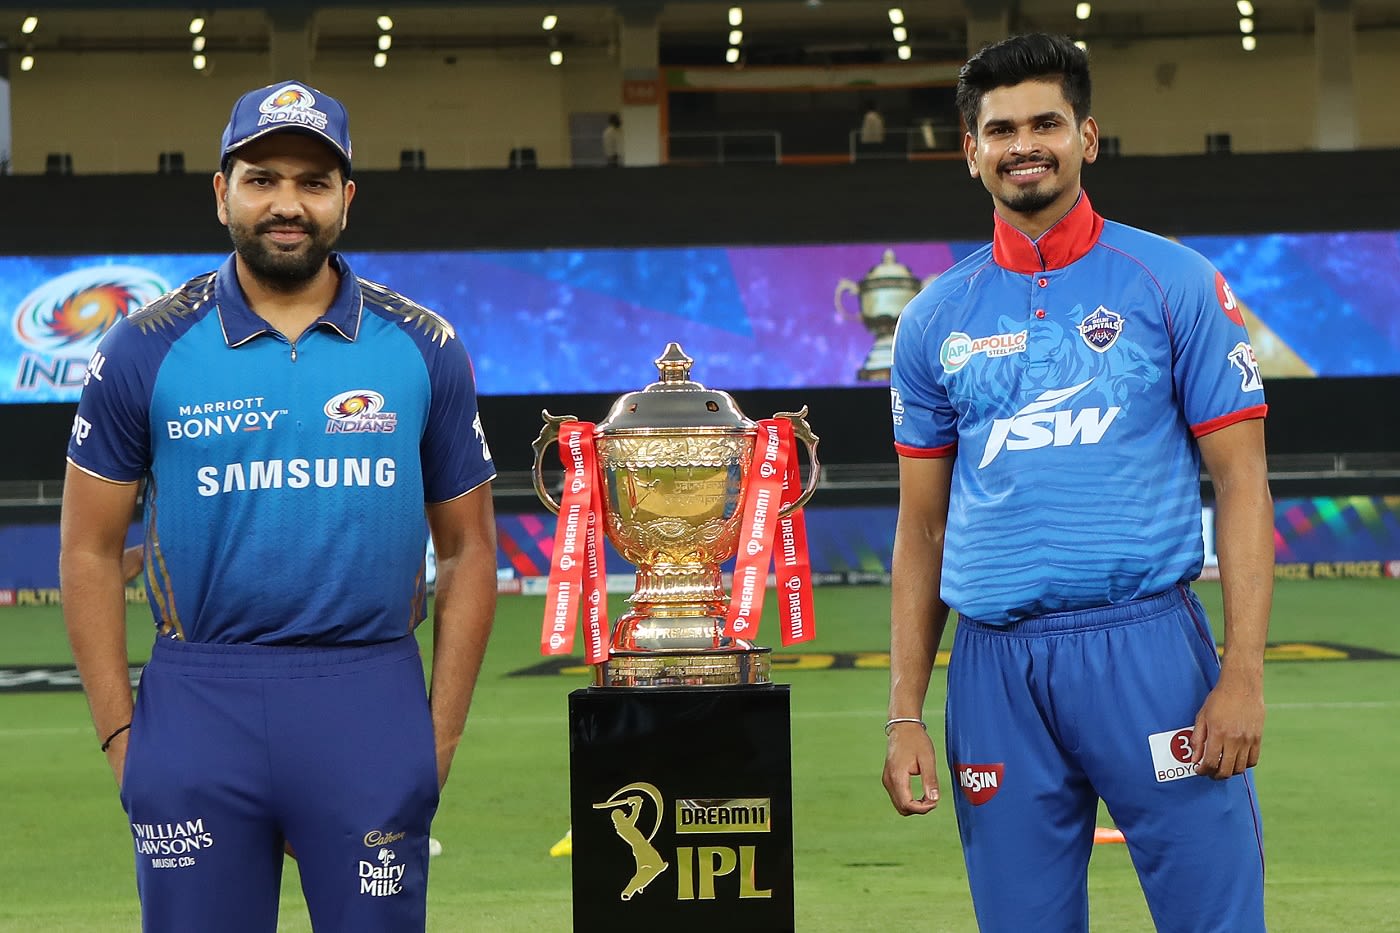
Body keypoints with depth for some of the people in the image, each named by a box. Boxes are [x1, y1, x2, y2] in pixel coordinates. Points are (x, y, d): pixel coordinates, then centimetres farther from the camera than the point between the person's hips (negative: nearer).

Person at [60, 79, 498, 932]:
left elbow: (467, 548, 10)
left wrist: (442, 736, 3)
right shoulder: (147, 350, 3)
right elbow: (91, 550, 6)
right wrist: (119, 733, -1)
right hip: (197, 705, 0)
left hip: (371, 699, 1)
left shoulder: (425, 350, 6)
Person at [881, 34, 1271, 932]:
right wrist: (906, 714, 8)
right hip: (995, 665, 3)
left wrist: (1244, 673, -10)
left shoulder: (1173, 285, 3)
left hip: (1147, 646, -3)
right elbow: (922, 528, 15)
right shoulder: (936, 321, 11)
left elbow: (1241, 482, 0)